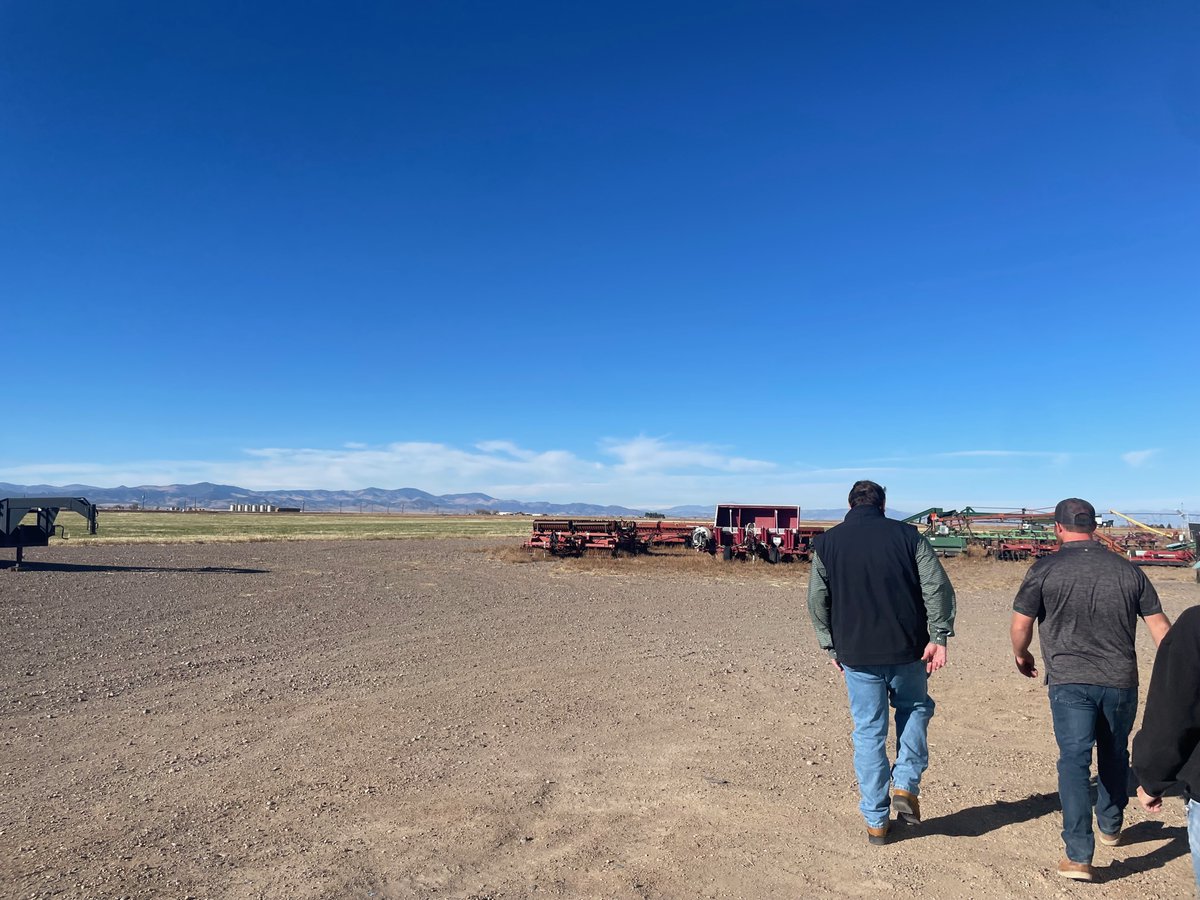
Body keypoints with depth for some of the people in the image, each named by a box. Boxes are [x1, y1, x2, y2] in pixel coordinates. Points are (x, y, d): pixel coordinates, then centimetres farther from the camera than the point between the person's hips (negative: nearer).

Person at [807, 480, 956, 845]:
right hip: (907, 650, 0)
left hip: (857, 654, 0)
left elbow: (817, 600, 2)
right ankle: (906, 787, 14)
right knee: (914, 709, 26)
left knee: (869, 733, 9)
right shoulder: (907, 535, 1)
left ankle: (876, 821, 16)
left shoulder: (827, 543, 2)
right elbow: (938, 586, -7)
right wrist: (938, 637, -5)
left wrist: (831, 646, 10)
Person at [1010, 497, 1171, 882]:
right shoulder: (1128, 570, 4)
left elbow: (1021, 625, -3)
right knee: (1114, 756, 23)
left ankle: (1079, 856, -8)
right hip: (1121, 681, 4)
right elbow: (1160, 626, 6)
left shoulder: (1045, 569, -6)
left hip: (1069, 681, -4)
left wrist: (1021, 655, 17)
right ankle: (1110, 827, 42)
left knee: (1074, 760, -2)